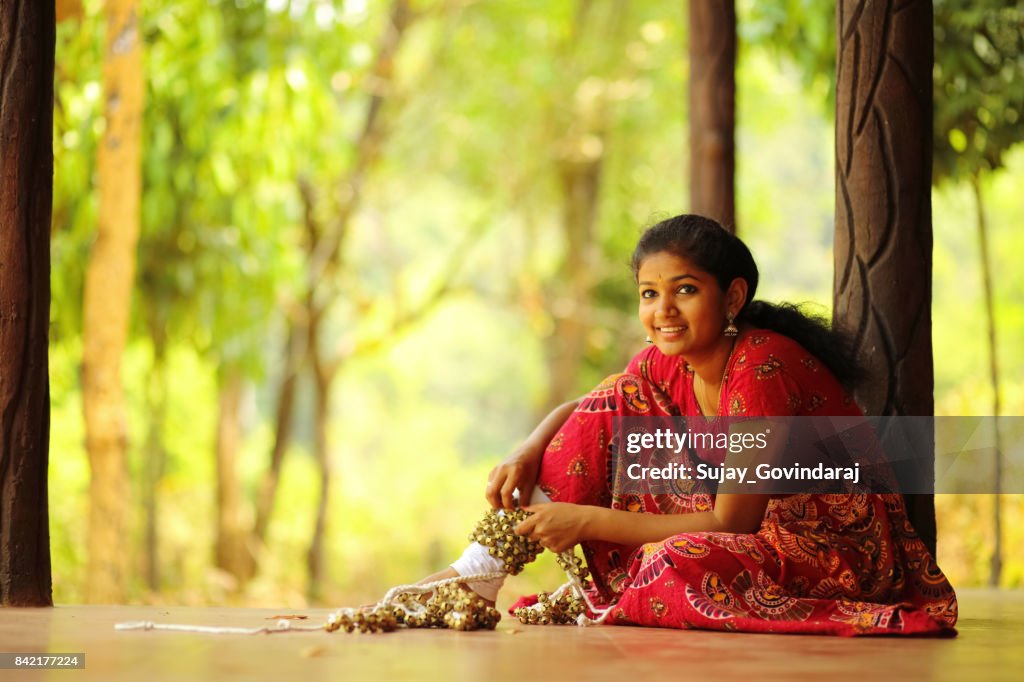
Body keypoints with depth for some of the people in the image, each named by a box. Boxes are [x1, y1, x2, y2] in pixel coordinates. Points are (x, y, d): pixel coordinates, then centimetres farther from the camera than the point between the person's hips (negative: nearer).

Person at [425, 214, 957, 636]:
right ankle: (484, 567, -2)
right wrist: (527, 454, -8)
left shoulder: (762, 368, -25)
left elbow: (731, 523, -23)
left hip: (846, 546, -8)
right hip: (760, 524, 8)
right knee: (614, 408, 0)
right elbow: (579, 410, 15)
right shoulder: (665, 364, -2)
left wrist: (590, 520, -22)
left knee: (681, 565, -37)